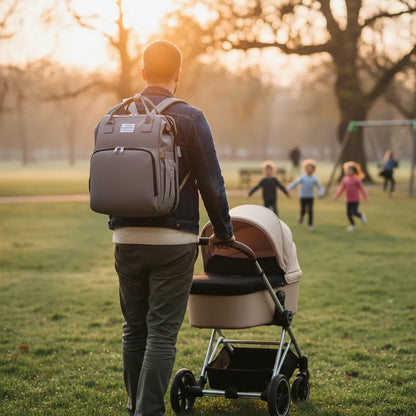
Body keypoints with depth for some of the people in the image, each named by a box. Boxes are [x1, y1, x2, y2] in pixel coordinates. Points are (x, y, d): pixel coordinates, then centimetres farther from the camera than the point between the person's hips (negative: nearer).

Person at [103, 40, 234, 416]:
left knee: (134, 329, 15)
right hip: (173, 240, -4)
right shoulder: (189, 118, -7)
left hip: (126, 239, 4)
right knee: (162, 332, -1)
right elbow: (211, 184, -6)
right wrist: (224, 232, 7)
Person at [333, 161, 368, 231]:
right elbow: (341, 188, 11)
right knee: (348, 213, 5)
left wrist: (365, 197, -5)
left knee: (354, 212, -9)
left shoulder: (356, 180, -14)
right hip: (348, 200, 5)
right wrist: (337, 195, 8)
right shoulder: (344, 179, 1)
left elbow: (362, 188, -8)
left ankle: (361, 215, 24)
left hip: (355, 200, -5)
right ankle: (352, 225, 24)